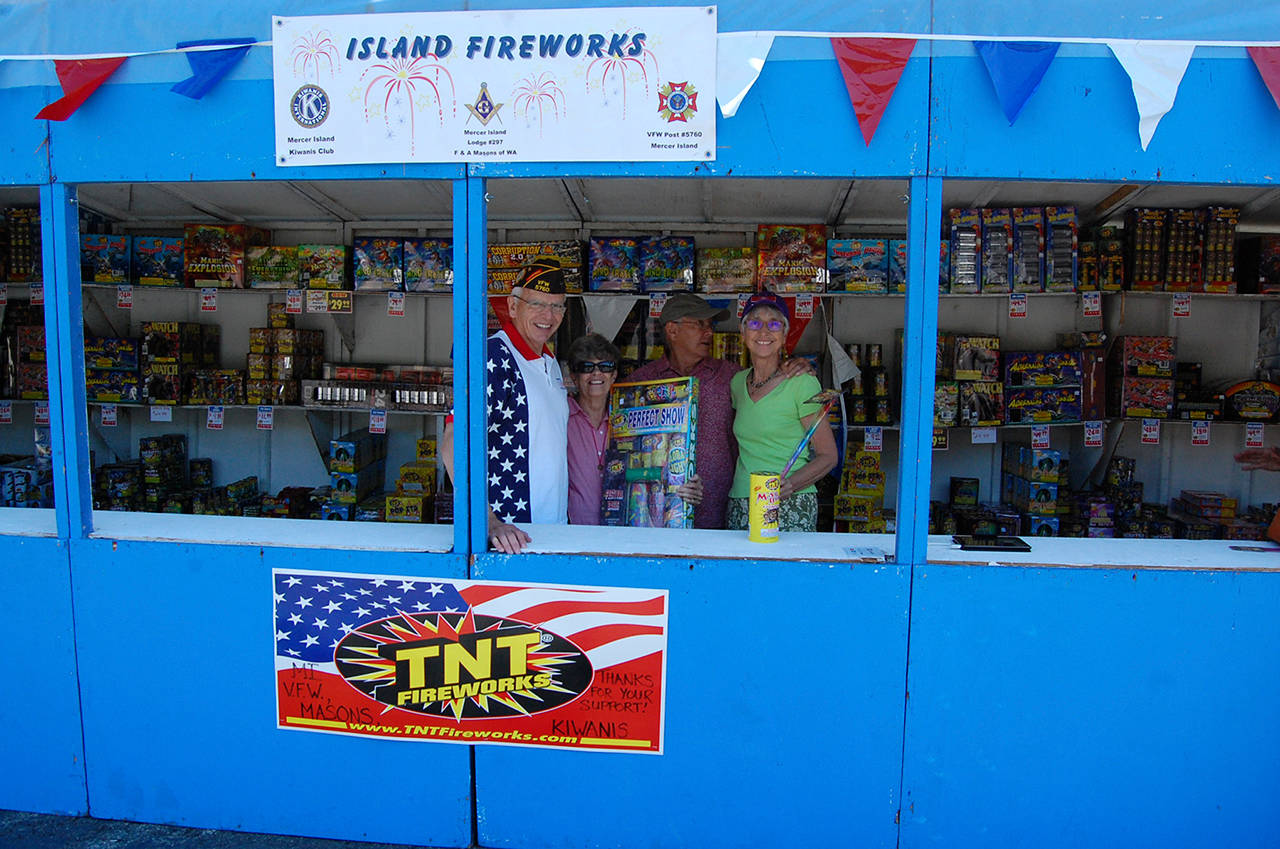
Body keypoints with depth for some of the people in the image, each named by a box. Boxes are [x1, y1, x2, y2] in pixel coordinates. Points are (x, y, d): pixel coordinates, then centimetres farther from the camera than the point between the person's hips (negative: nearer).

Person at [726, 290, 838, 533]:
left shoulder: (802, 382, -6)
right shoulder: (737, 382, 10)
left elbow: (828, 456, -5)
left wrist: (789, 485, -20)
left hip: (792, 506, -4)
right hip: (740, 506, 5)